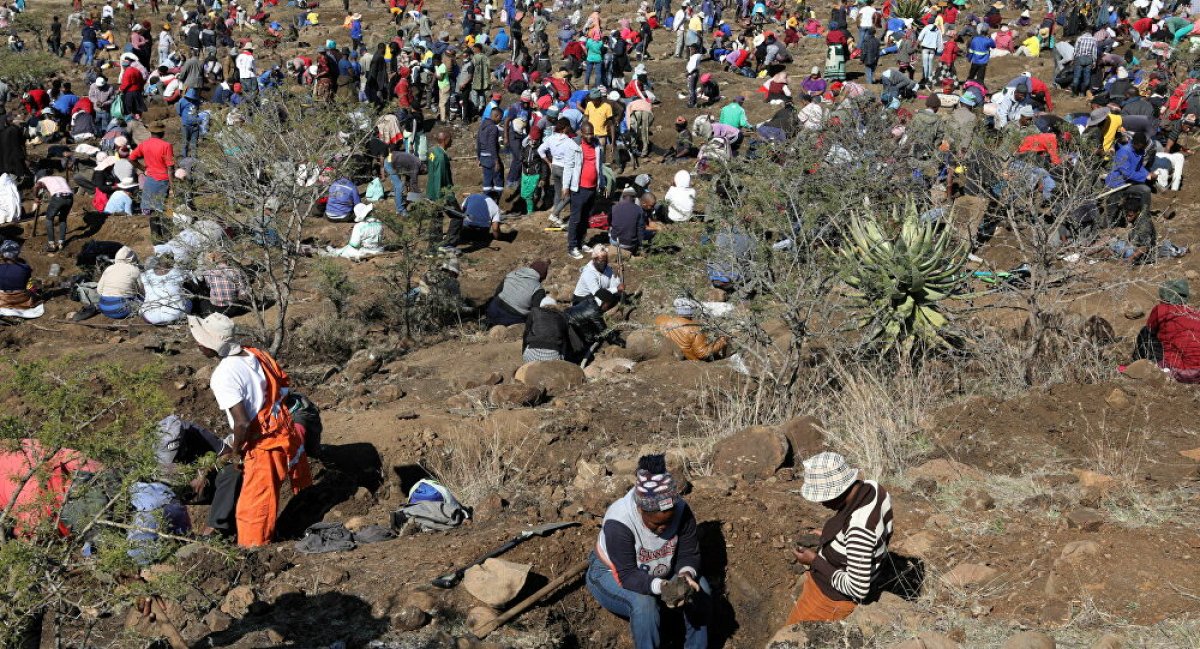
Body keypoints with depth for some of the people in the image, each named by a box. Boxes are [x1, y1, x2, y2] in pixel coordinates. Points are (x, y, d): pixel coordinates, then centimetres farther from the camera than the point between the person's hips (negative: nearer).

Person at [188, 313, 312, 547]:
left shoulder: (223, 376, -23)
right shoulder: (255, 355, 0)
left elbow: (242, 423, -26)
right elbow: (285, 384, 10)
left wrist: (237, 447, -8)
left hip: (264, 448, -8)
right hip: (288, 433, 8)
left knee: (254, 510, 7)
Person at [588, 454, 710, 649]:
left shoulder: (681, 510, -23)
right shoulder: (618, 523, -36)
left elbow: (690, 554, -15)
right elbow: (627, 574, -35)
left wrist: (686, 574, -38)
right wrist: (661, 587, -50)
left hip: (657, 573, 5)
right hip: (613, 574, -5)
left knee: (700, 587, -19)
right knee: (644, 603, -34)